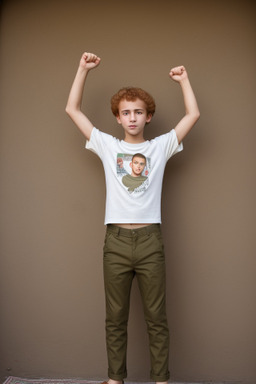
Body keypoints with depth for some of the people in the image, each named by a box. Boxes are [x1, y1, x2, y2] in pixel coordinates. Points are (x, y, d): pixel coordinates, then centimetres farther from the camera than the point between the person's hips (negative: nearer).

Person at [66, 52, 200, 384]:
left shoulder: (160, 147, 10)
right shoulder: (107, 146, 10)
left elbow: (193, 114, 10)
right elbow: (73, 109, 11)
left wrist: (183, 80, 13)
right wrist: (83, 69, 9)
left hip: (150, 240, 0)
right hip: (116, 241, 1)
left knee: (157, 318, 7)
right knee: (115, 318, 10)